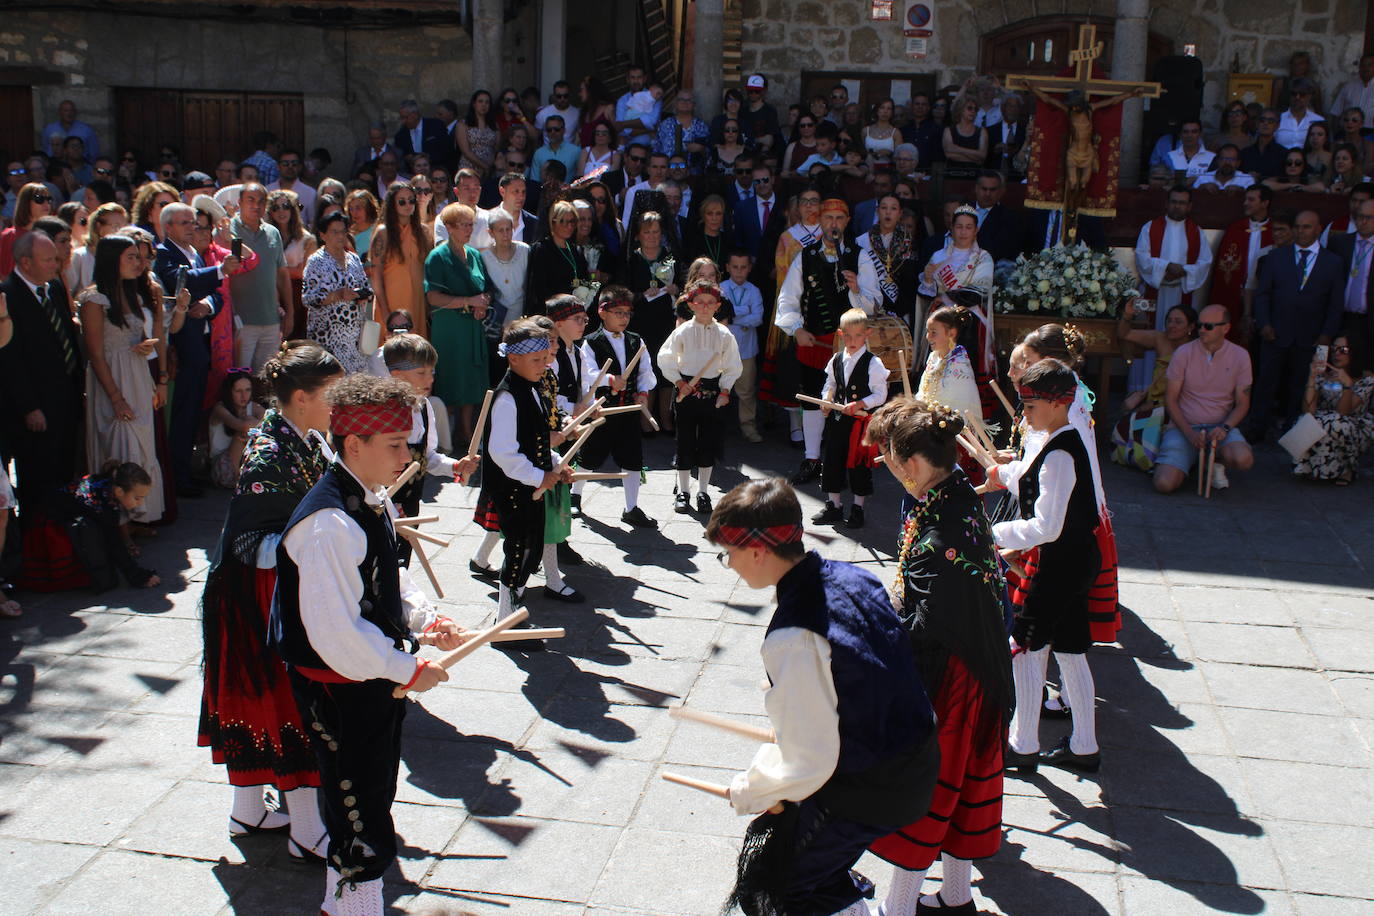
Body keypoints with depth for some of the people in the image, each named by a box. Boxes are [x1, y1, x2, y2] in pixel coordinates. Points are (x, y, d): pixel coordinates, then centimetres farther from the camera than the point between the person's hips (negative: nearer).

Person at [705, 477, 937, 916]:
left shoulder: (793, 639, -29)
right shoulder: (851, 576, -3)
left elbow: (808, 762, -24)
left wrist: (747, 791, -6)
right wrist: (796, 727, 20)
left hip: (866, 793, -9)